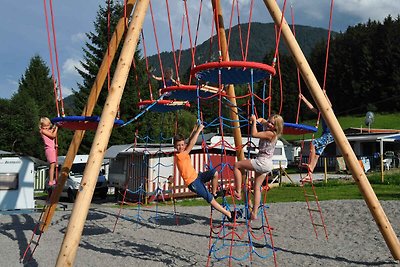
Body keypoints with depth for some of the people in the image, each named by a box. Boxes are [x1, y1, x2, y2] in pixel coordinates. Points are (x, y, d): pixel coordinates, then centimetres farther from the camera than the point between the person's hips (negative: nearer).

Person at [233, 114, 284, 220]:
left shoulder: (270, 133, -17)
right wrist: (256, 120, 7)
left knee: (237, 165, -1)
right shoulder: (268, 129, 9)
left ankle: (238, 192, -3)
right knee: (257, 187, 10)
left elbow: (254, 134, -22)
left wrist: (254, 121, -14)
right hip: (266, 164, 10)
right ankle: (254, 213, 9)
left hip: (262, 162, -10)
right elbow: (262, 120, 26)